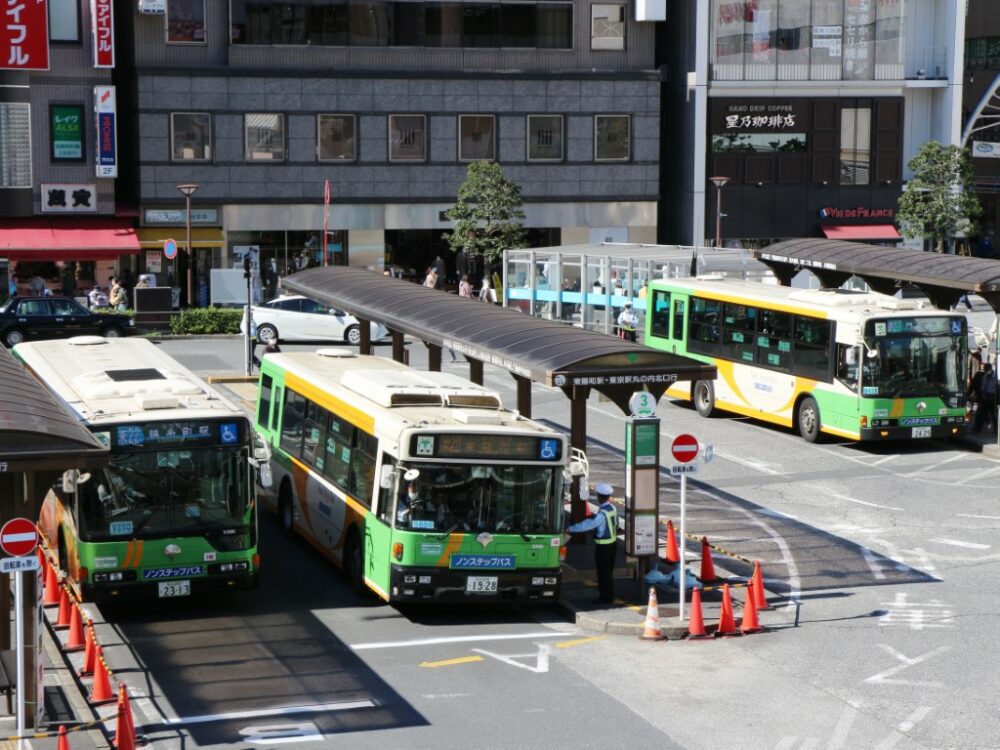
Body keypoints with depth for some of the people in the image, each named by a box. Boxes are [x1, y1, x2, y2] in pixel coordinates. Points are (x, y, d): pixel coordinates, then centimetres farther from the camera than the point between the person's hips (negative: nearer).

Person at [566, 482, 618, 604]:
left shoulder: (602, 513, -26)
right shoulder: (612, 508, 0)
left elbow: (588, 525, -28)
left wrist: (570, 529, -21)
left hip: (603, 547, -8)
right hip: (613, 543, 8)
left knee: (603, 572, 4)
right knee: (608, 571, 19)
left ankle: (606, 597, 12)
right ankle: (609, 594, 30)